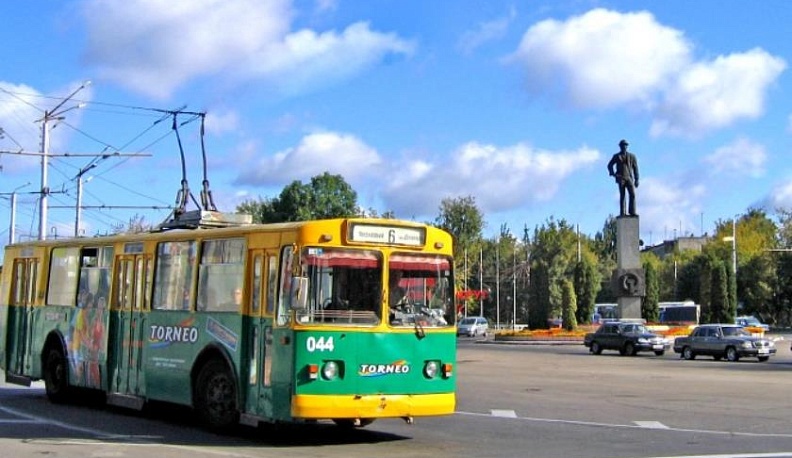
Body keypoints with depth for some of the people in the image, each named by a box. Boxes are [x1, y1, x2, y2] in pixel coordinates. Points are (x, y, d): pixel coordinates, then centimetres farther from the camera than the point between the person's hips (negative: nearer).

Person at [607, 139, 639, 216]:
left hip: (629, 178, 1)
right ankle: (622, 213, -3)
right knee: (622, 195, -3)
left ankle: (632, 211, -7)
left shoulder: (632, 156, 11)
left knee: (632, 194, -10)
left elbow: (635, 168, 11)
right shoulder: (616, 156, 10)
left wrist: (636, 179, 5)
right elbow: (610, 165, 15)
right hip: (621, 178, -1)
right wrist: (613, 174, -1)